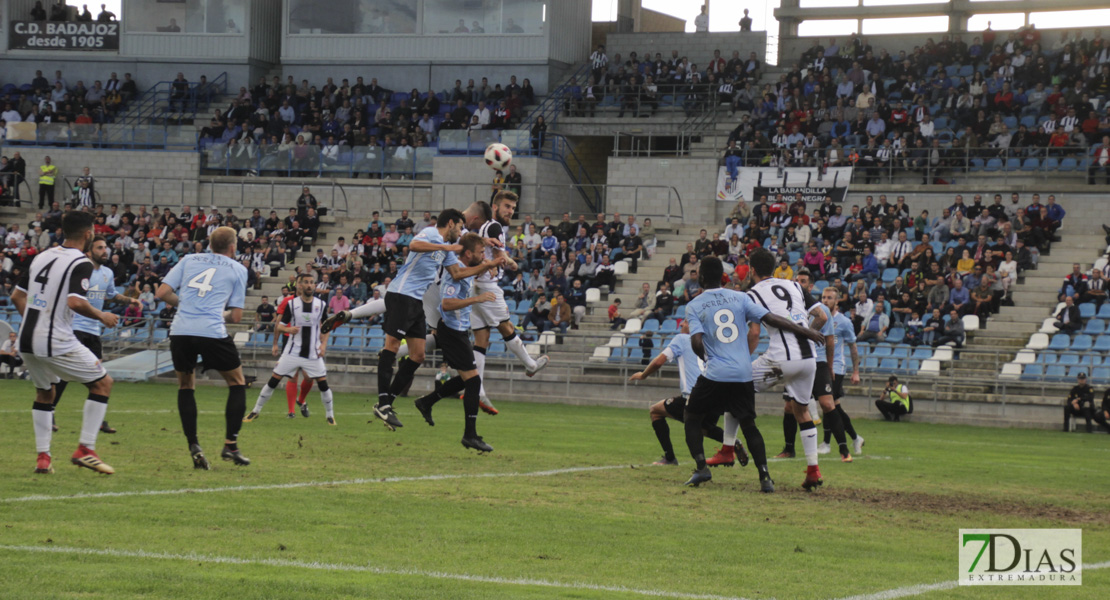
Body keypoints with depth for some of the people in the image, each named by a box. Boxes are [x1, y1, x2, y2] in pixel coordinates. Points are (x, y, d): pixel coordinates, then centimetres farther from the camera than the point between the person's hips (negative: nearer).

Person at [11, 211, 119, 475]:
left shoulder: (42, 256, 12)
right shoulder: (81, 263, -11)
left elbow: (17, 297, 15)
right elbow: (75, 302, -24)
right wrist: (101, 316, -8)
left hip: (27, 341, 7)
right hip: (56, 342, -7)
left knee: (44, 393, 26)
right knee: (103, 382, 7)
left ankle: (42, 457, 18)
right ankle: (85, 448, 1)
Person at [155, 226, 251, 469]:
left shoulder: (188, 260, 17)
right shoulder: (238, 269, 12)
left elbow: (162, 293, 10)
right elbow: (236, 316, 9)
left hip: (180, 331, 2)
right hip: (212, 331, -2)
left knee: (185, 386, 22)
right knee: (237, 382, 18)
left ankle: (193, 446, 8)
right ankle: (230, 445, 10)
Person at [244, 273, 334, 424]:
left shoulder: (322, 304, 1)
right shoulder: (291, 304, -3)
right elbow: (279, 326, 1)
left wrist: (324, 344, -1)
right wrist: (287, 329, -21)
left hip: (313, 352, 1)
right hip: (293, 351, -1)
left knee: (323, 383, -3)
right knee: (273, 380, -3)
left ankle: (329, 415, 16)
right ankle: (256, 411, 9)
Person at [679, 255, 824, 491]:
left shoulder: (694, 306, 1)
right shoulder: (740, 298, 6)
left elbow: (696, 342, -11)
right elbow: (771, 319, 0)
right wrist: (806, 332, 6)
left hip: (715, 374, -3)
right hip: (744, 374, 3)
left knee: (691, 417, 16)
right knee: (748, 424, 13)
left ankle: (701, 467, 0)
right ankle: (764, 477, 0)